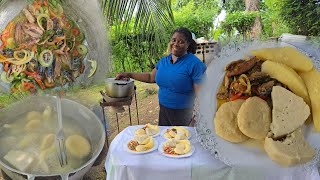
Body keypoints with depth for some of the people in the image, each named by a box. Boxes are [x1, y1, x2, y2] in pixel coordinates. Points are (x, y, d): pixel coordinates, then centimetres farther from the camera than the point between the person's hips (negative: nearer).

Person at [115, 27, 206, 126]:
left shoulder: (195, 64, -15)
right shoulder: (164, 60, 6)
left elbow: (200, 94, -17)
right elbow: (151, 77, 18)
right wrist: (128, 74, 13)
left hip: (183, 114, -6)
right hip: (163, 111, 6)